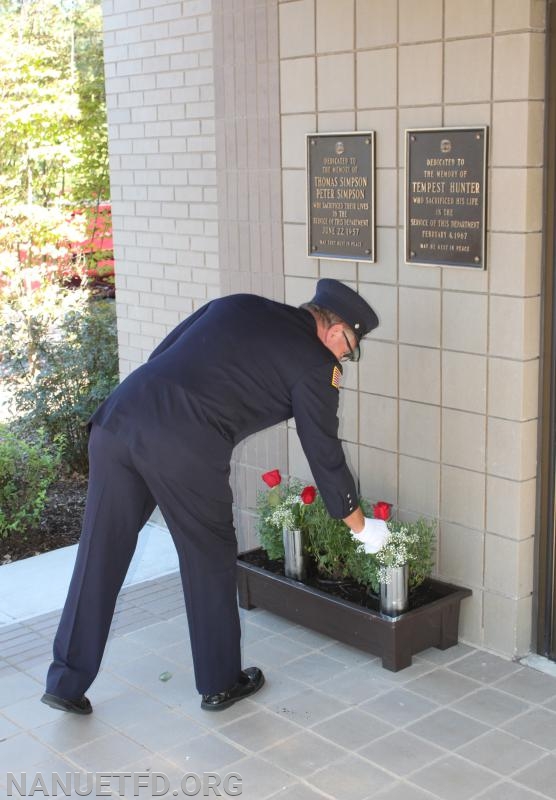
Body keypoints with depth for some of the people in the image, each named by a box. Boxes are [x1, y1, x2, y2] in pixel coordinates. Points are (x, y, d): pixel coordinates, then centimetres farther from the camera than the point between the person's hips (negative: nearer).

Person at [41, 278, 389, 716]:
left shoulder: (237, 304, 25)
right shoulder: (314, 364, 8)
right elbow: (325, 454, 13)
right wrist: (361, 525, 25)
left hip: (117, 417, 6)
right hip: (183, 448, -6)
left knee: (99, 557, 14)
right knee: (210, 561, 14)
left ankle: (66, 682, 24)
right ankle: (221, 683, 29)